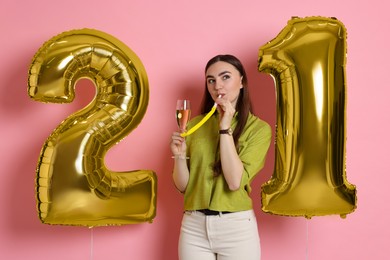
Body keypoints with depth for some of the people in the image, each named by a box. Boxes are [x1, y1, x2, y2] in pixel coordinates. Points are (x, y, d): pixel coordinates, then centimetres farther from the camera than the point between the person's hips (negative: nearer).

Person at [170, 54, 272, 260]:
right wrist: (179, 155, -12)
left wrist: (225, 128, -15)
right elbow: (183, 186, 5)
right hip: (193, 227, 2)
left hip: (236, 227, -2)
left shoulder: (258, 128, -4)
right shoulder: (195, 124, 3)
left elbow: (235, 181, -16)